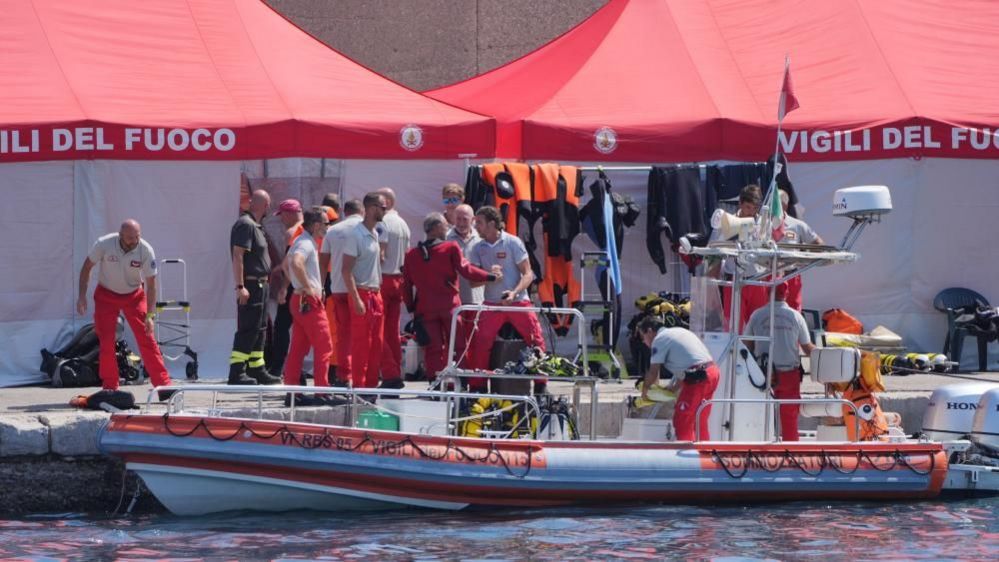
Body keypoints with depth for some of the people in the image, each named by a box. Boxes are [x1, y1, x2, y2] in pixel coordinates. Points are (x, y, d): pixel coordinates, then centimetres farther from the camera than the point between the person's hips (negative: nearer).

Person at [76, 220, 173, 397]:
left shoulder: (145, 250, -22)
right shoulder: (104, 244, -23)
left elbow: (151, 284, -16)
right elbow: (87, 267, -7)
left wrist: (150, 315, -21)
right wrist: (82, 295, -12)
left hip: (134, 295, 0)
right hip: (106, 295, 0)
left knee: (146, 339, -8)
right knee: (106, 342, -4)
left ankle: (164, 385, -6)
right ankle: (109, 387, 9)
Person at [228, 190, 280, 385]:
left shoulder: (255, 226, 16)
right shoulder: (246, 225, -15)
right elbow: (237, 256, -22)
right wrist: (240, 286, -27)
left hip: (260, 284, 10)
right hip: (250, 285, -10)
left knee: (258, 329, 15)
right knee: (247, 330, -11)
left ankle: (257, 370, 21)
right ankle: (236, 373, -13)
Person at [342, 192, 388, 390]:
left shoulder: (375, 234, 14)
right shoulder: (355, 235, -12)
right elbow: (346, 270, -16)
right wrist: (357, 299, -21)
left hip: (376, 294, 8)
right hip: (362, 293, -8)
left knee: (376, 344, 8)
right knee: (361, 345, -6)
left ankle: (371, 385, 14)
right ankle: (359, 387, -3)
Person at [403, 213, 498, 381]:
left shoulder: (411, 255, 7)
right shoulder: (451, 248, -5)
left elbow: (406, 285, 8)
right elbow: (466, 270, -11)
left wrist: (411, 308, 15)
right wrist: (490, 277, -2)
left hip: (425, 309, 3)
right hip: (449, 307, -3)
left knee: (433, 349, 4)